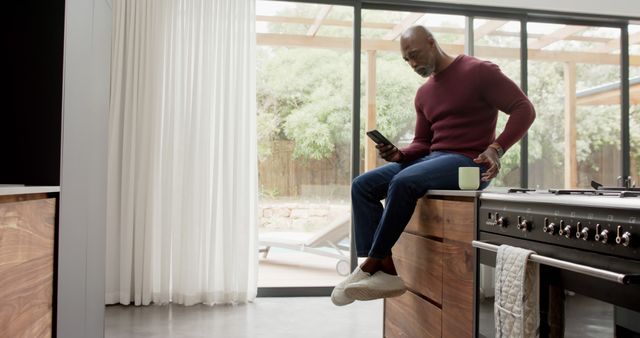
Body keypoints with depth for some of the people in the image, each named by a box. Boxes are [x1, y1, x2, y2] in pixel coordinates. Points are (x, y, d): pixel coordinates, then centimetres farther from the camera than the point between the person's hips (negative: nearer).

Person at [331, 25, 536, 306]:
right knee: (362, 185, -9)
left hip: (470, 163, -7)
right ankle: (385, 271, -18)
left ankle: (371, 264, -19)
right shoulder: (423, 94, 18)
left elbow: (524, 109, -6)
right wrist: (399, 154, -2)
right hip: (432, 158, 8)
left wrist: (496, 148, -20)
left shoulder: (478, 71, -2)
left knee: (404, 182, -34)